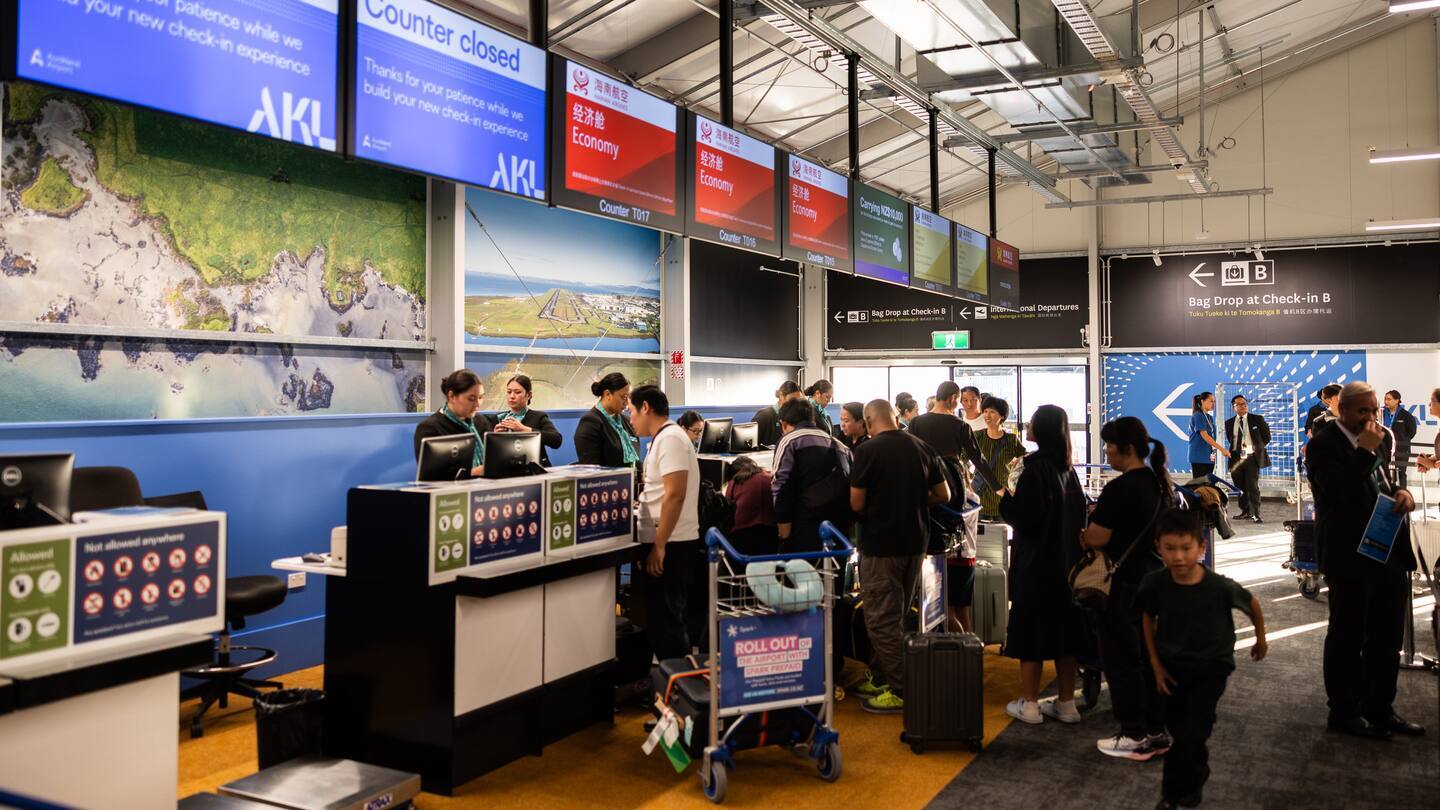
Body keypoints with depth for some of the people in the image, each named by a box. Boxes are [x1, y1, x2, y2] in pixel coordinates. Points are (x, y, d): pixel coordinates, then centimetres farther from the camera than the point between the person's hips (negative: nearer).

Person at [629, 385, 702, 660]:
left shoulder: (669, 439, -15)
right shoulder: (663, 438, 16)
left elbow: (675, 495, -23)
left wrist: (658, 545, -23)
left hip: (670, 546, -10)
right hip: (663, 544, 10)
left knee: (664, 621, -5)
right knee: (661, 619, 15)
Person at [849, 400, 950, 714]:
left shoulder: (867, 451, -14)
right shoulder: (923, 448, 1)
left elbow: (856, 504, -13)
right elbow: (943, 495, 7)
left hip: (880, 543, -6)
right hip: (915, 541, 6)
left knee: (882, 619, 2)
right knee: (895, 616, 18)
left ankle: (901, 692, 5)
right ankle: (880, 678, 28)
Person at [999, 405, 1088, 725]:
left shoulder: (1035, 467, -17)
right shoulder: (1068, 469, 6)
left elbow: (1023, 517, -19)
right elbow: (1078, 515, 14)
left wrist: (1004, 497, -5)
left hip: (1037, 562, -7)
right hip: (1066, 558, 7)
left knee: (1032, 629, 2)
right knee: (1063, 626, 12)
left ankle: (1029, 703, 8)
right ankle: (1066, 703, 18)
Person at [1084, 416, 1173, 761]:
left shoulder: (1119, 489, -21)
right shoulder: (1160, 483, 6)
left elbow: (1096, 538, -22)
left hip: (1123, 584, -9)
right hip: (1154, 577, 9)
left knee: (1122, 661, 3)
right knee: (1149, 657, 16)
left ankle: (1135, 737, 10)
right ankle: (1157, 731, 24)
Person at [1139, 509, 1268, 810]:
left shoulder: (1221, 587, -27)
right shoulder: (1154, 584, -21)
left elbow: (1252, 603, -4)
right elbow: (1148, 619, 0)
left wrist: (1261, 638, 12)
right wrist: (1156, 665, 0)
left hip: (1211, 667, -3)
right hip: (1172, 666, 3)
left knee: (1193, 732, -11)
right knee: (1177, 727, 17)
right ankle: (1195, 777, 46)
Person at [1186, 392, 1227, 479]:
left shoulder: (1210, 417, 15)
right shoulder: (1198, 416, -10)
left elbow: (1211, 436, 18)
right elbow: (1204, 436, -18)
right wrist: (1221, 448, -21)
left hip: (1209, 457, 8)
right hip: (1199, 456, -8)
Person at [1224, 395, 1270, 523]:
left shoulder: (1257, 419, 2)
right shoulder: (1229, 423, 8)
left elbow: (1267, 436, 9)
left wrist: (1258, 447, 6)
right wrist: (1233, 451, 9)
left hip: (1252, 457, -3)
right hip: (1236, 458, 3)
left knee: (1253, 486, -9)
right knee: (1240, 487, 8)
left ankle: (1255, 514, -5)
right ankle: (1245, 512, 20)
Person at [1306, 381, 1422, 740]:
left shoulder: (1371, 443, 12)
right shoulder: (1324, 443, -13)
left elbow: (1382, 484, 20)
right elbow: (1339, 491, -25)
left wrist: (1401, 492, -2)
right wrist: (1365, 451, -23)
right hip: (1352, 558, -8)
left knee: (1387, 637, 16)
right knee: (1347, 639, 5)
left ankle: (1380, 708, 30)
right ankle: (1344, 712, 17)